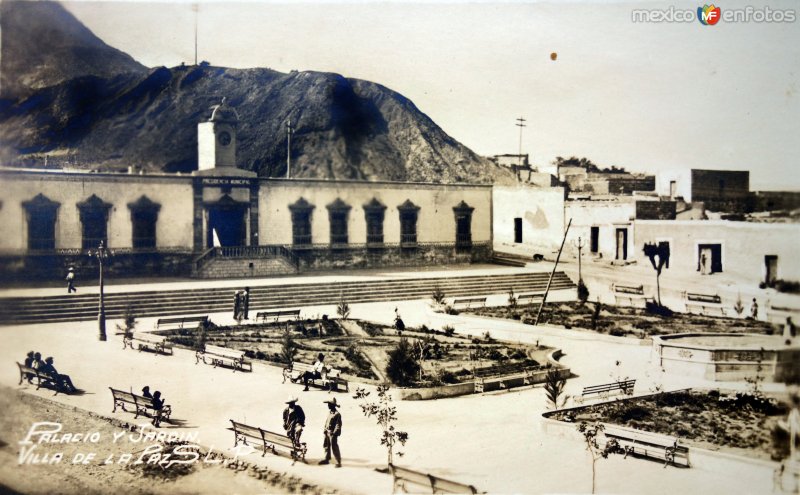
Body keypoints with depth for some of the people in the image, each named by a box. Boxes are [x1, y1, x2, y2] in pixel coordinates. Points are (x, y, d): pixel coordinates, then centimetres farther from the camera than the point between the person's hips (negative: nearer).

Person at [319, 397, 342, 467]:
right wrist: (325, 429, 14)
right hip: (327, 432, 9)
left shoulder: (337, 414, -16)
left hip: (333, 433, -9)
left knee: (334, 447, -6)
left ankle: (338, 462, 0)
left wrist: (335, 433, -20)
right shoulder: (329, 412, 11)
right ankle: (327, 459, 32)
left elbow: (338, 425, -17)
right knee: (326, 445, 17)